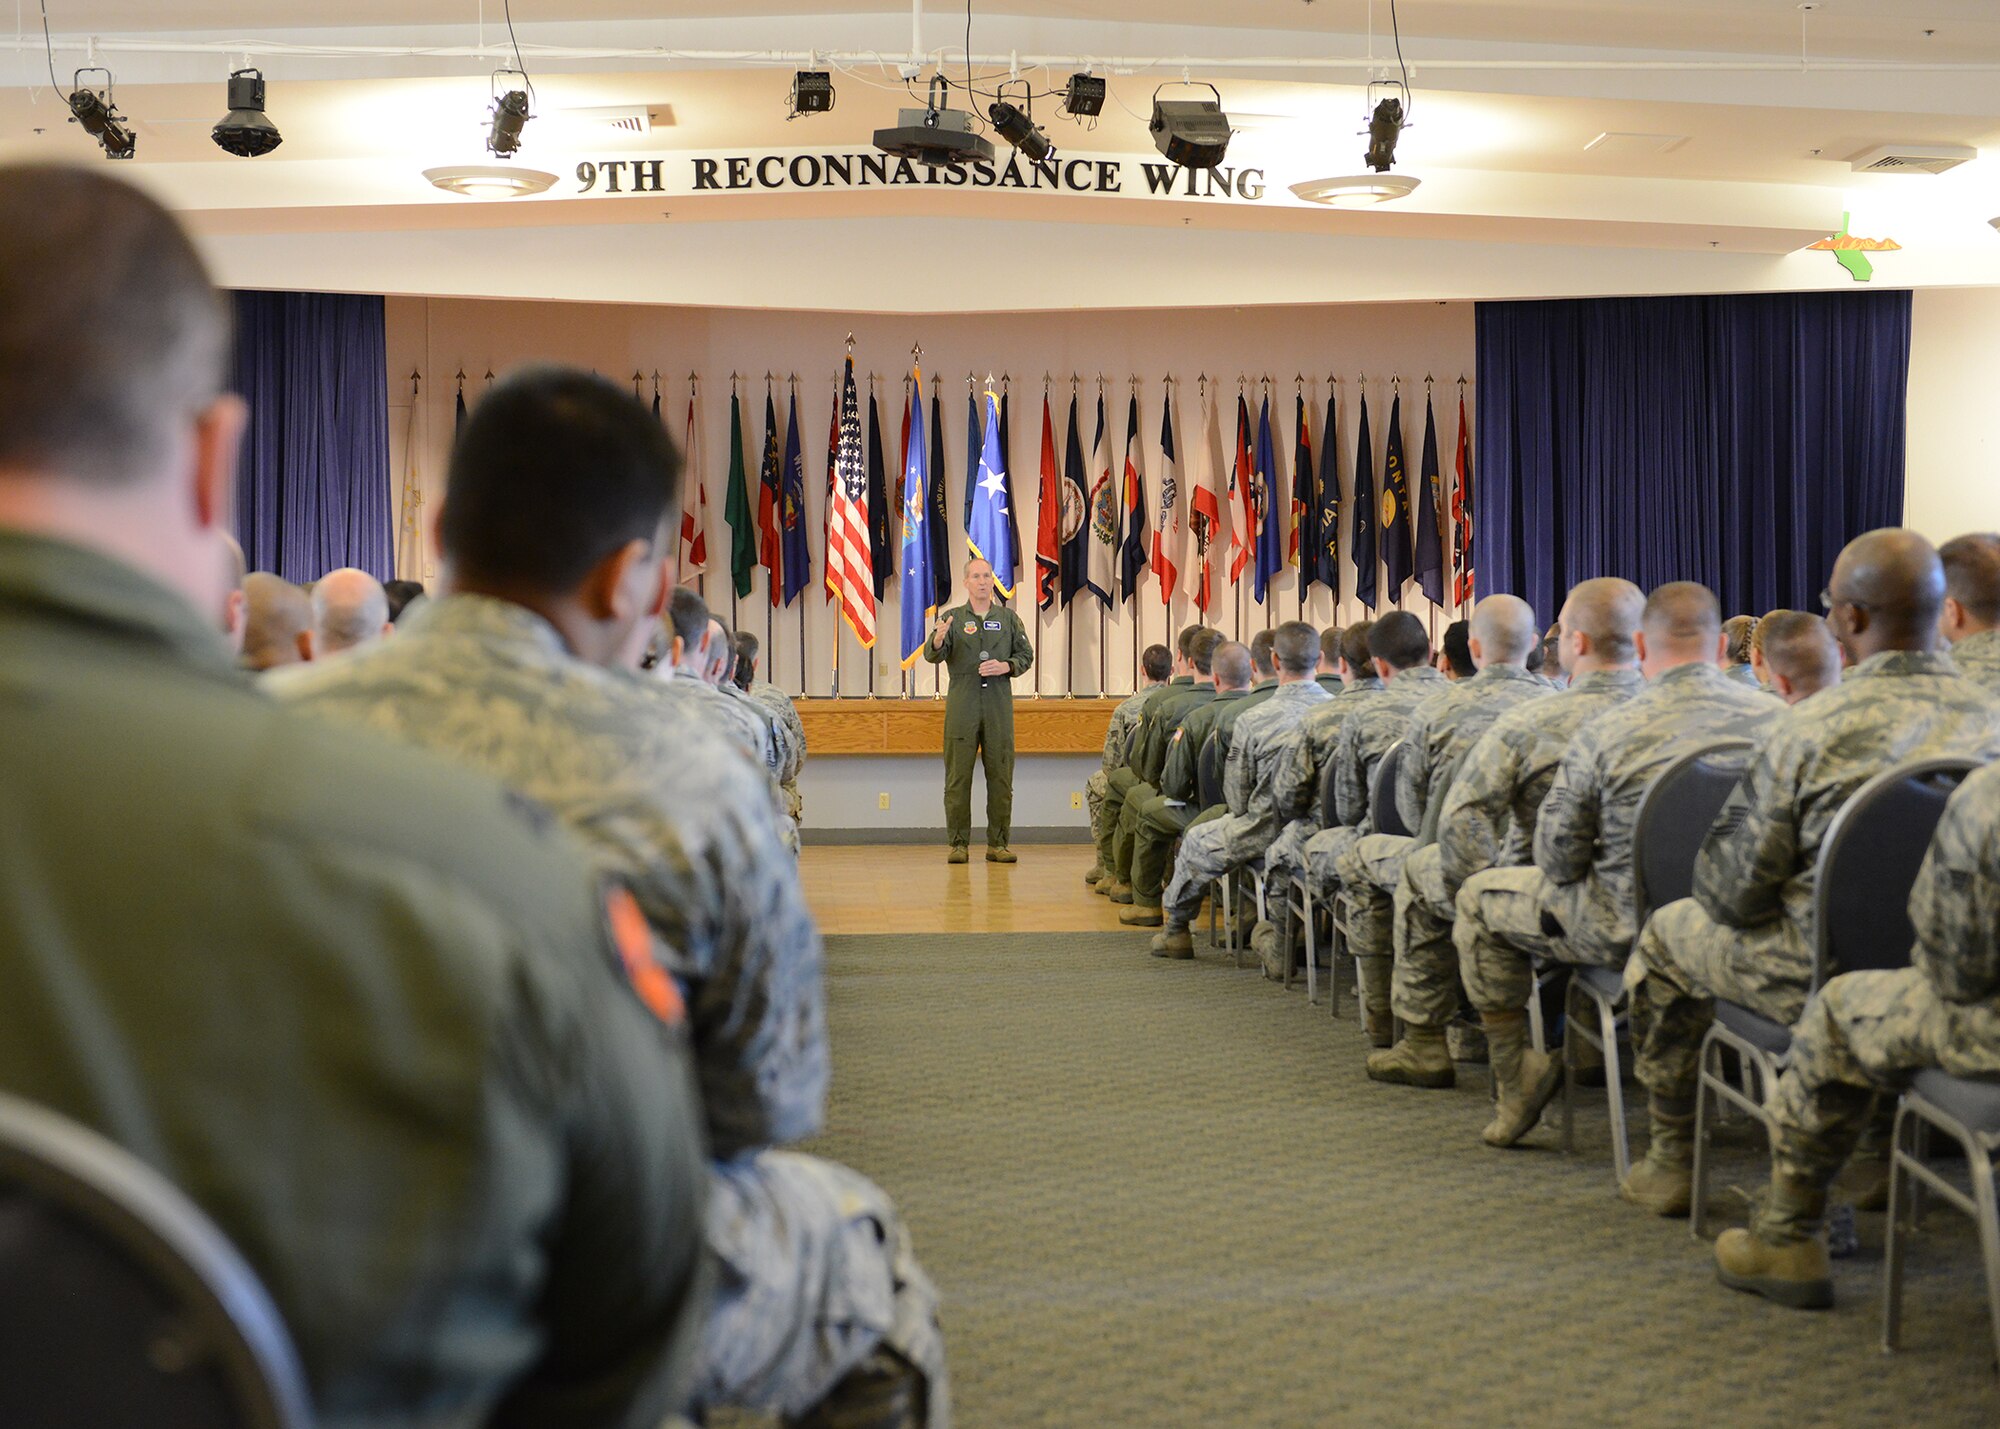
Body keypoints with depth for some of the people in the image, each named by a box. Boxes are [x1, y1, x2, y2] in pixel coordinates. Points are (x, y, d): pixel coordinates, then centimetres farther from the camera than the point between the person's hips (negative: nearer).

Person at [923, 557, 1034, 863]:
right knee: (958, 777, -2)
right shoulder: (952, 618, 6)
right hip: (962, 705, -1)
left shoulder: (1008, 618, 12)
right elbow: (932, 655, -6)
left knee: (1000, 776, 2)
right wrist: (938, 640, -29)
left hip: (999, 703, 2)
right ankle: (958, 844, 3)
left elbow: (1026, 655, 11)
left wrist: (1006, 667, -9)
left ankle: (998, 843, 8)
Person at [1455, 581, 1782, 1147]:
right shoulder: (1774, 718, -7)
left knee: (1478, 896, 17)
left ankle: (1516, 1073, 20)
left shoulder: (1602, 734, -17)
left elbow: (1558, 858, -11)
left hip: (1631, 930, -4)